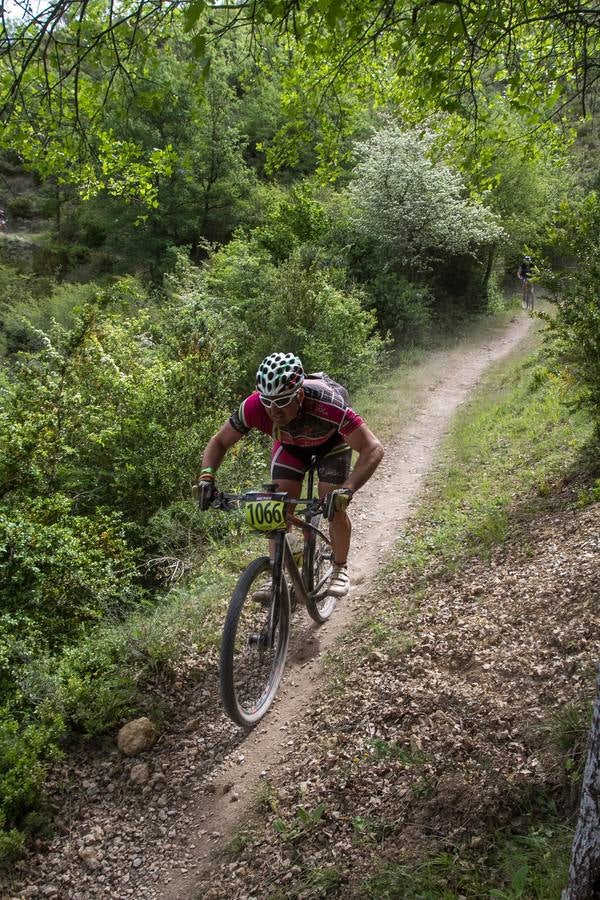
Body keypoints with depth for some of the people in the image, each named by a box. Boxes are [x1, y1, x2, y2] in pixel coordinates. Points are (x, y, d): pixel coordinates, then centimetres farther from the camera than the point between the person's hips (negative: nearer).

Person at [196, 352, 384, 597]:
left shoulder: (327, 405, -46)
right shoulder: (254, 407, -36)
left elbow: (373, 448, -45)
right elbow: (219, 442, -19)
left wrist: (346, 491, -58)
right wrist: (206, 477, -38)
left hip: (331, 441, -2)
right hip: (290, 443, 3)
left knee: (334, 507, -12)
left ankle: (340, 568, 14)